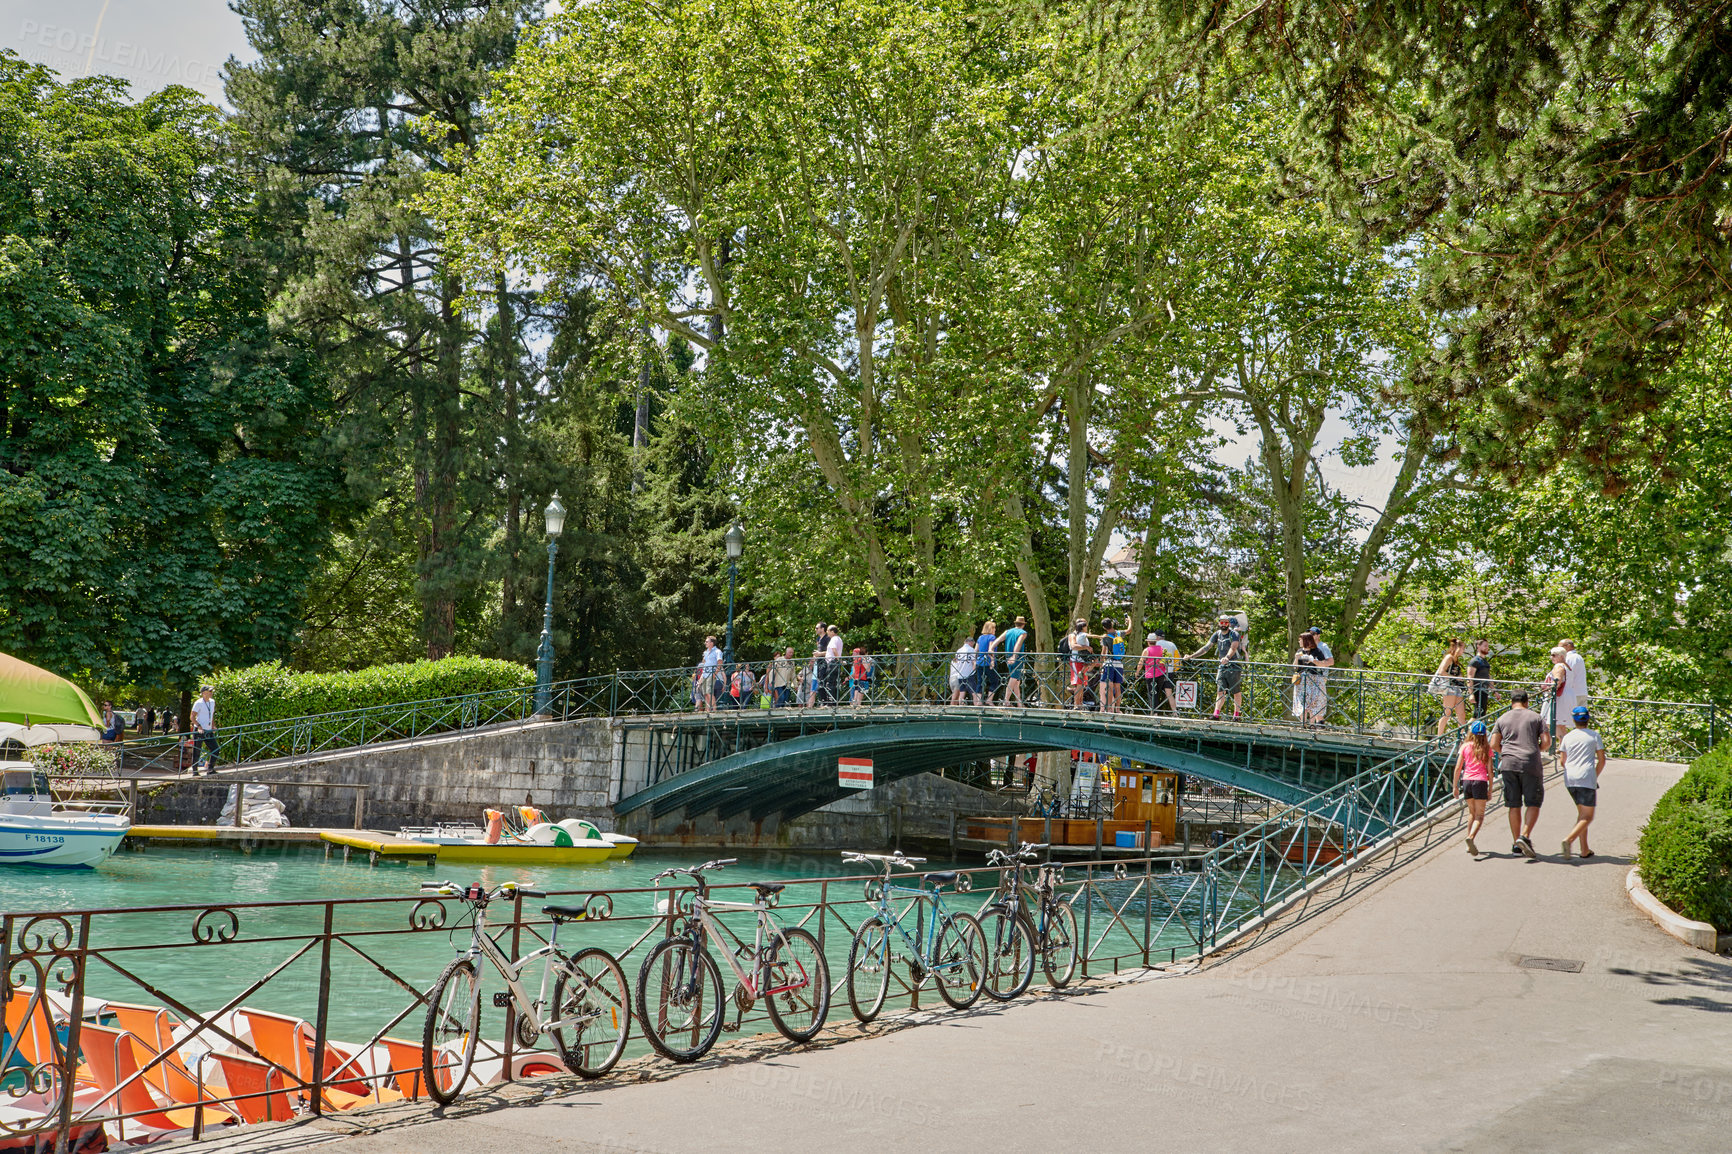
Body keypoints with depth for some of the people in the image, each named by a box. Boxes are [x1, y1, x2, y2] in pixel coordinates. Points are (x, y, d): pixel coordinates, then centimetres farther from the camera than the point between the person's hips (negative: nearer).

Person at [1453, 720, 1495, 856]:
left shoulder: (1465, 746, 4)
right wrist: (1490, 790, 7)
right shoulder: (1486, 749, 2)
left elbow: (1458, 768, 2)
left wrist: (1455, 786, 9)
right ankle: (1471, 837, -25)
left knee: (1472, 813, 18)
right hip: (1480, 781, -2)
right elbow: (1490, 771, 1)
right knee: (1480, 815, 1)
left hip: (1466, 781, 2)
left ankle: (1470, 845, 16)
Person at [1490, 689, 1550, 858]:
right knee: (1533, 803, 3)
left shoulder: (1502, 719, 10)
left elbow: (1494, 745, 5)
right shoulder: (1536, 717, 6)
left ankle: (1516, 844, 9)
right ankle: (1525, 836, -16)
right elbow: (1547, 742, -1)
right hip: (1530, 765, -2)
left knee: (1514, 805, 7)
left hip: (1508, 764, 2)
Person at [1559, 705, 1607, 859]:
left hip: (1569, 779, 4)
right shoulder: (1594, 736, 2)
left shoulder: (1568, 737, 9)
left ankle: (1585, 850, 13)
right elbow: (1602, 760, 3)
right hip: (1586, 778, -4)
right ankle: (1569, 839, -26)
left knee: (1582, 813, 17)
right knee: (1587, 817, -2)